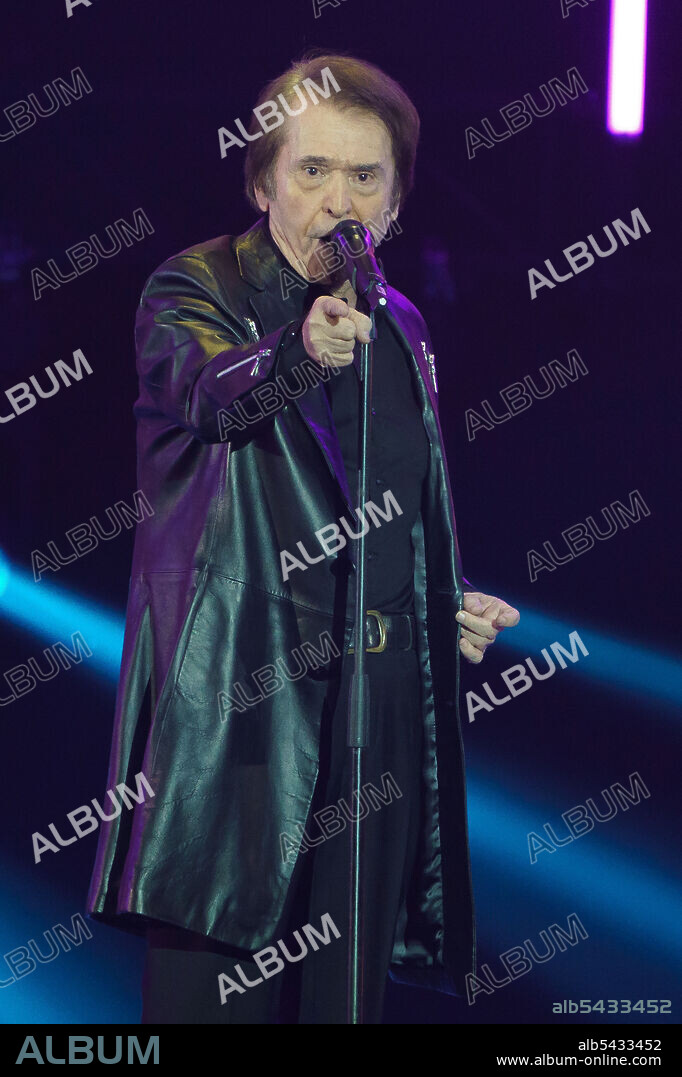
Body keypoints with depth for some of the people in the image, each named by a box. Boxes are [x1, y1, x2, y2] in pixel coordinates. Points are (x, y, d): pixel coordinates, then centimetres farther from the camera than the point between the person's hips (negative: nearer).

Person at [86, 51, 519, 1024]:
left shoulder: (401, 329, 15)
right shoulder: (194, 291, -3)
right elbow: (203, 386, -27)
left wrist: (450, 603, 8)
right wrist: (299, 352, -47)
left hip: (378, 704, 5)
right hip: (235, 697, -5)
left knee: (349, 974, 9)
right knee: (219, 984, -5)